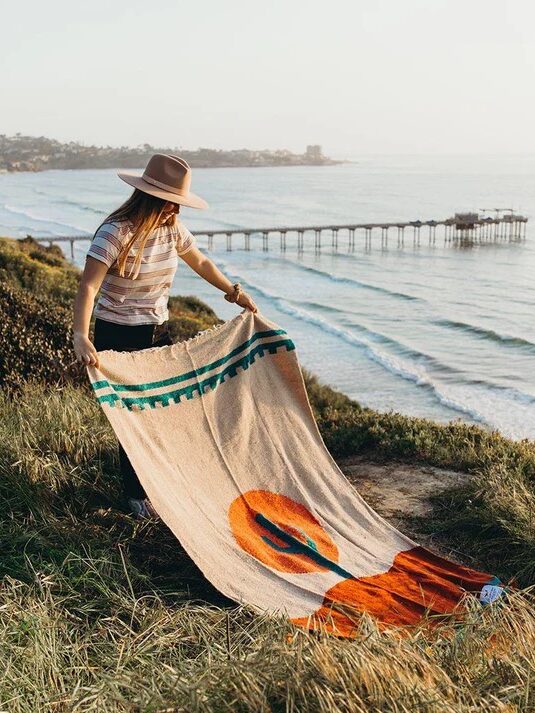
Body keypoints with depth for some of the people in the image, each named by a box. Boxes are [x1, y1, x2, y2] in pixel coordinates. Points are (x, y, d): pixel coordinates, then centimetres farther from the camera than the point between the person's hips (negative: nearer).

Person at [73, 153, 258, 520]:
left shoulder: (171, 228, -1)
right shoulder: (115, 232, -22)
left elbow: (201, 262, 17)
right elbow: (88, 287, -30)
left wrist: (236, 293, 17)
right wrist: (81, 337, -43)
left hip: (158, 332, 7)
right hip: (118, 338, -7)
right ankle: (137, 496, 19)